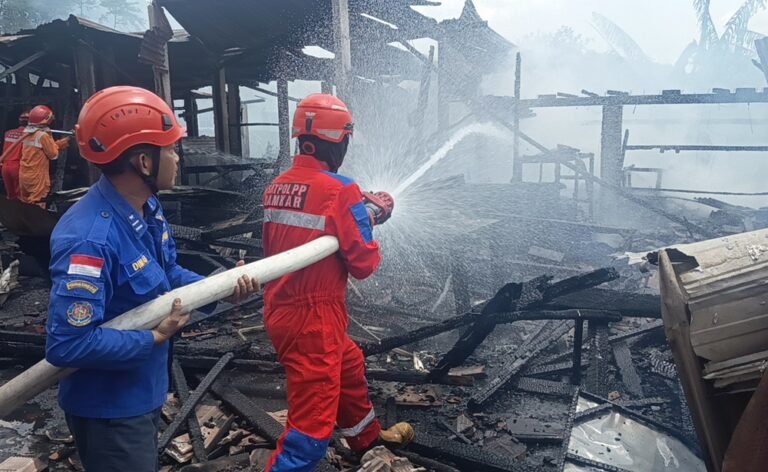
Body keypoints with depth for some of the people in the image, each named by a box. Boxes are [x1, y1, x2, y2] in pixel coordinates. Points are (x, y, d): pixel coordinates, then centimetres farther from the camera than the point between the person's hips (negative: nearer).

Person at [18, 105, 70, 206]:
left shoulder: (26, 133, 9)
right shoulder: (43, 135, -17)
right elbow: (54, 155, -11)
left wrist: (59, 144, 12)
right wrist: (58, 145, 6)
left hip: (23, 174, 8)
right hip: (37, 176, -8)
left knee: (25, 203, 16)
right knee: (37, 206, -4)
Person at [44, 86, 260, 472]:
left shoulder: (147, 208, -3)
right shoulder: (90, 240, -34)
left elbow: (168, 274, 10)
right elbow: (67, 344, -34)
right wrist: (154, 338, -24)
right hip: (108, 409, -9)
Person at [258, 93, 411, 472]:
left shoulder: (276, 187, 4)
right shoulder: (340, 191, -17)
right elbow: (363, 264, -13)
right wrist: (370, 218, 4)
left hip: (280, 311, 9)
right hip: (313, 316, -9)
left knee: (350, 367, 30)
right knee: (314, 419, 1)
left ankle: (367, 438, 52)